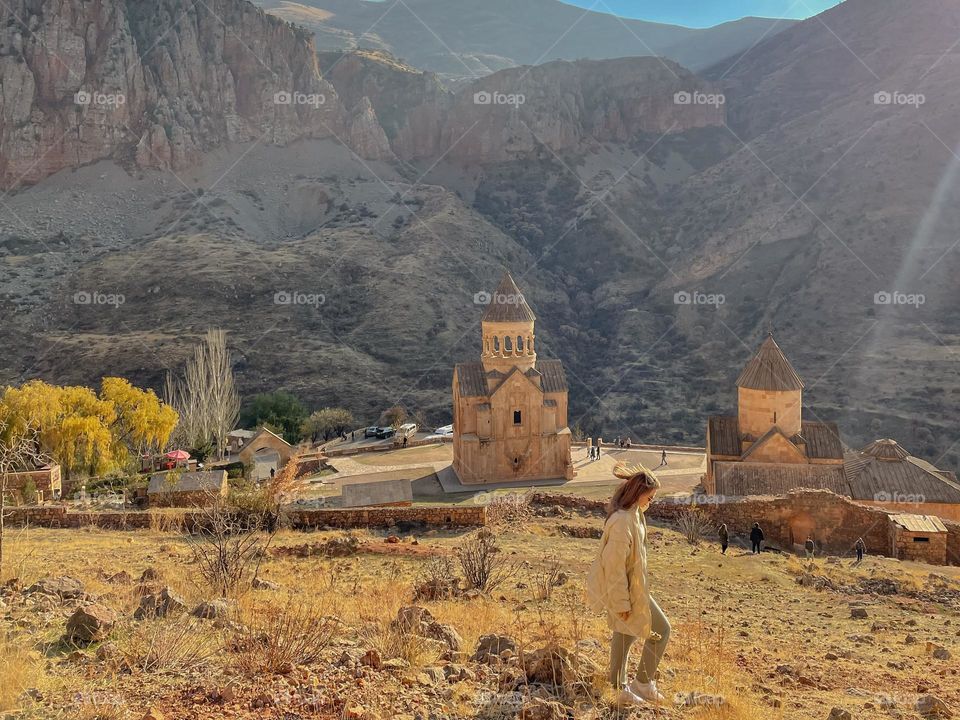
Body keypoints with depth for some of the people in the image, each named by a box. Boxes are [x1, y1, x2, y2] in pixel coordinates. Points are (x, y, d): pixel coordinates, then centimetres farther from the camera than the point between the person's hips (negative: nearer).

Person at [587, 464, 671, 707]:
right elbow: (614, 564, -26)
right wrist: (622, 602, -22)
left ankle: (621, 690, 29)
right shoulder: (622, 521, -28)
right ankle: (643, 683, 11)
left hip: (626, 586, 10)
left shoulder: (632, 514, 4)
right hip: (627, 590, -10)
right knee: (661, 630, 2)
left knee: (624, 634, 18)